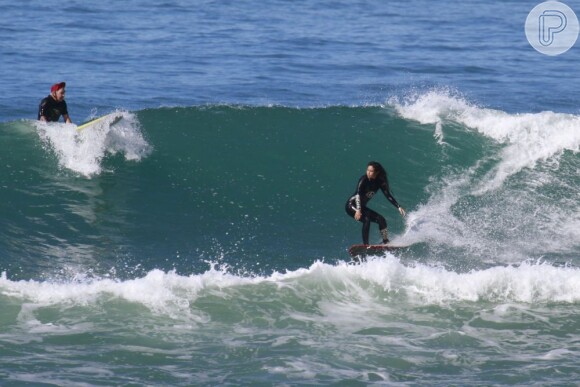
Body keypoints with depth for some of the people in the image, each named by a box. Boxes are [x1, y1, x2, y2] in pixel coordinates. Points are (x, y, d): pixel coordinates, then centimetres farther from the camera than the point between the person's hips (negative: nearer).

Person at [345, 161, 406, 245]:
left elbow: (388, 195, -1)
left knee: (381, 219, -2)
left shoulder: (380, 182, -4)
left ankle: (386, 242, 5)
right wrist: (358, 210, -42)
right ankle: (365, 244, -32)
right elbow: (358, 194, -30)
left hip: (362, 206, 7)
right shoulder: (364, 179, -20)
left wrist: (398, 207, -11)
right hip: (351, 205, -7)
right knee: (366, 219, -28)